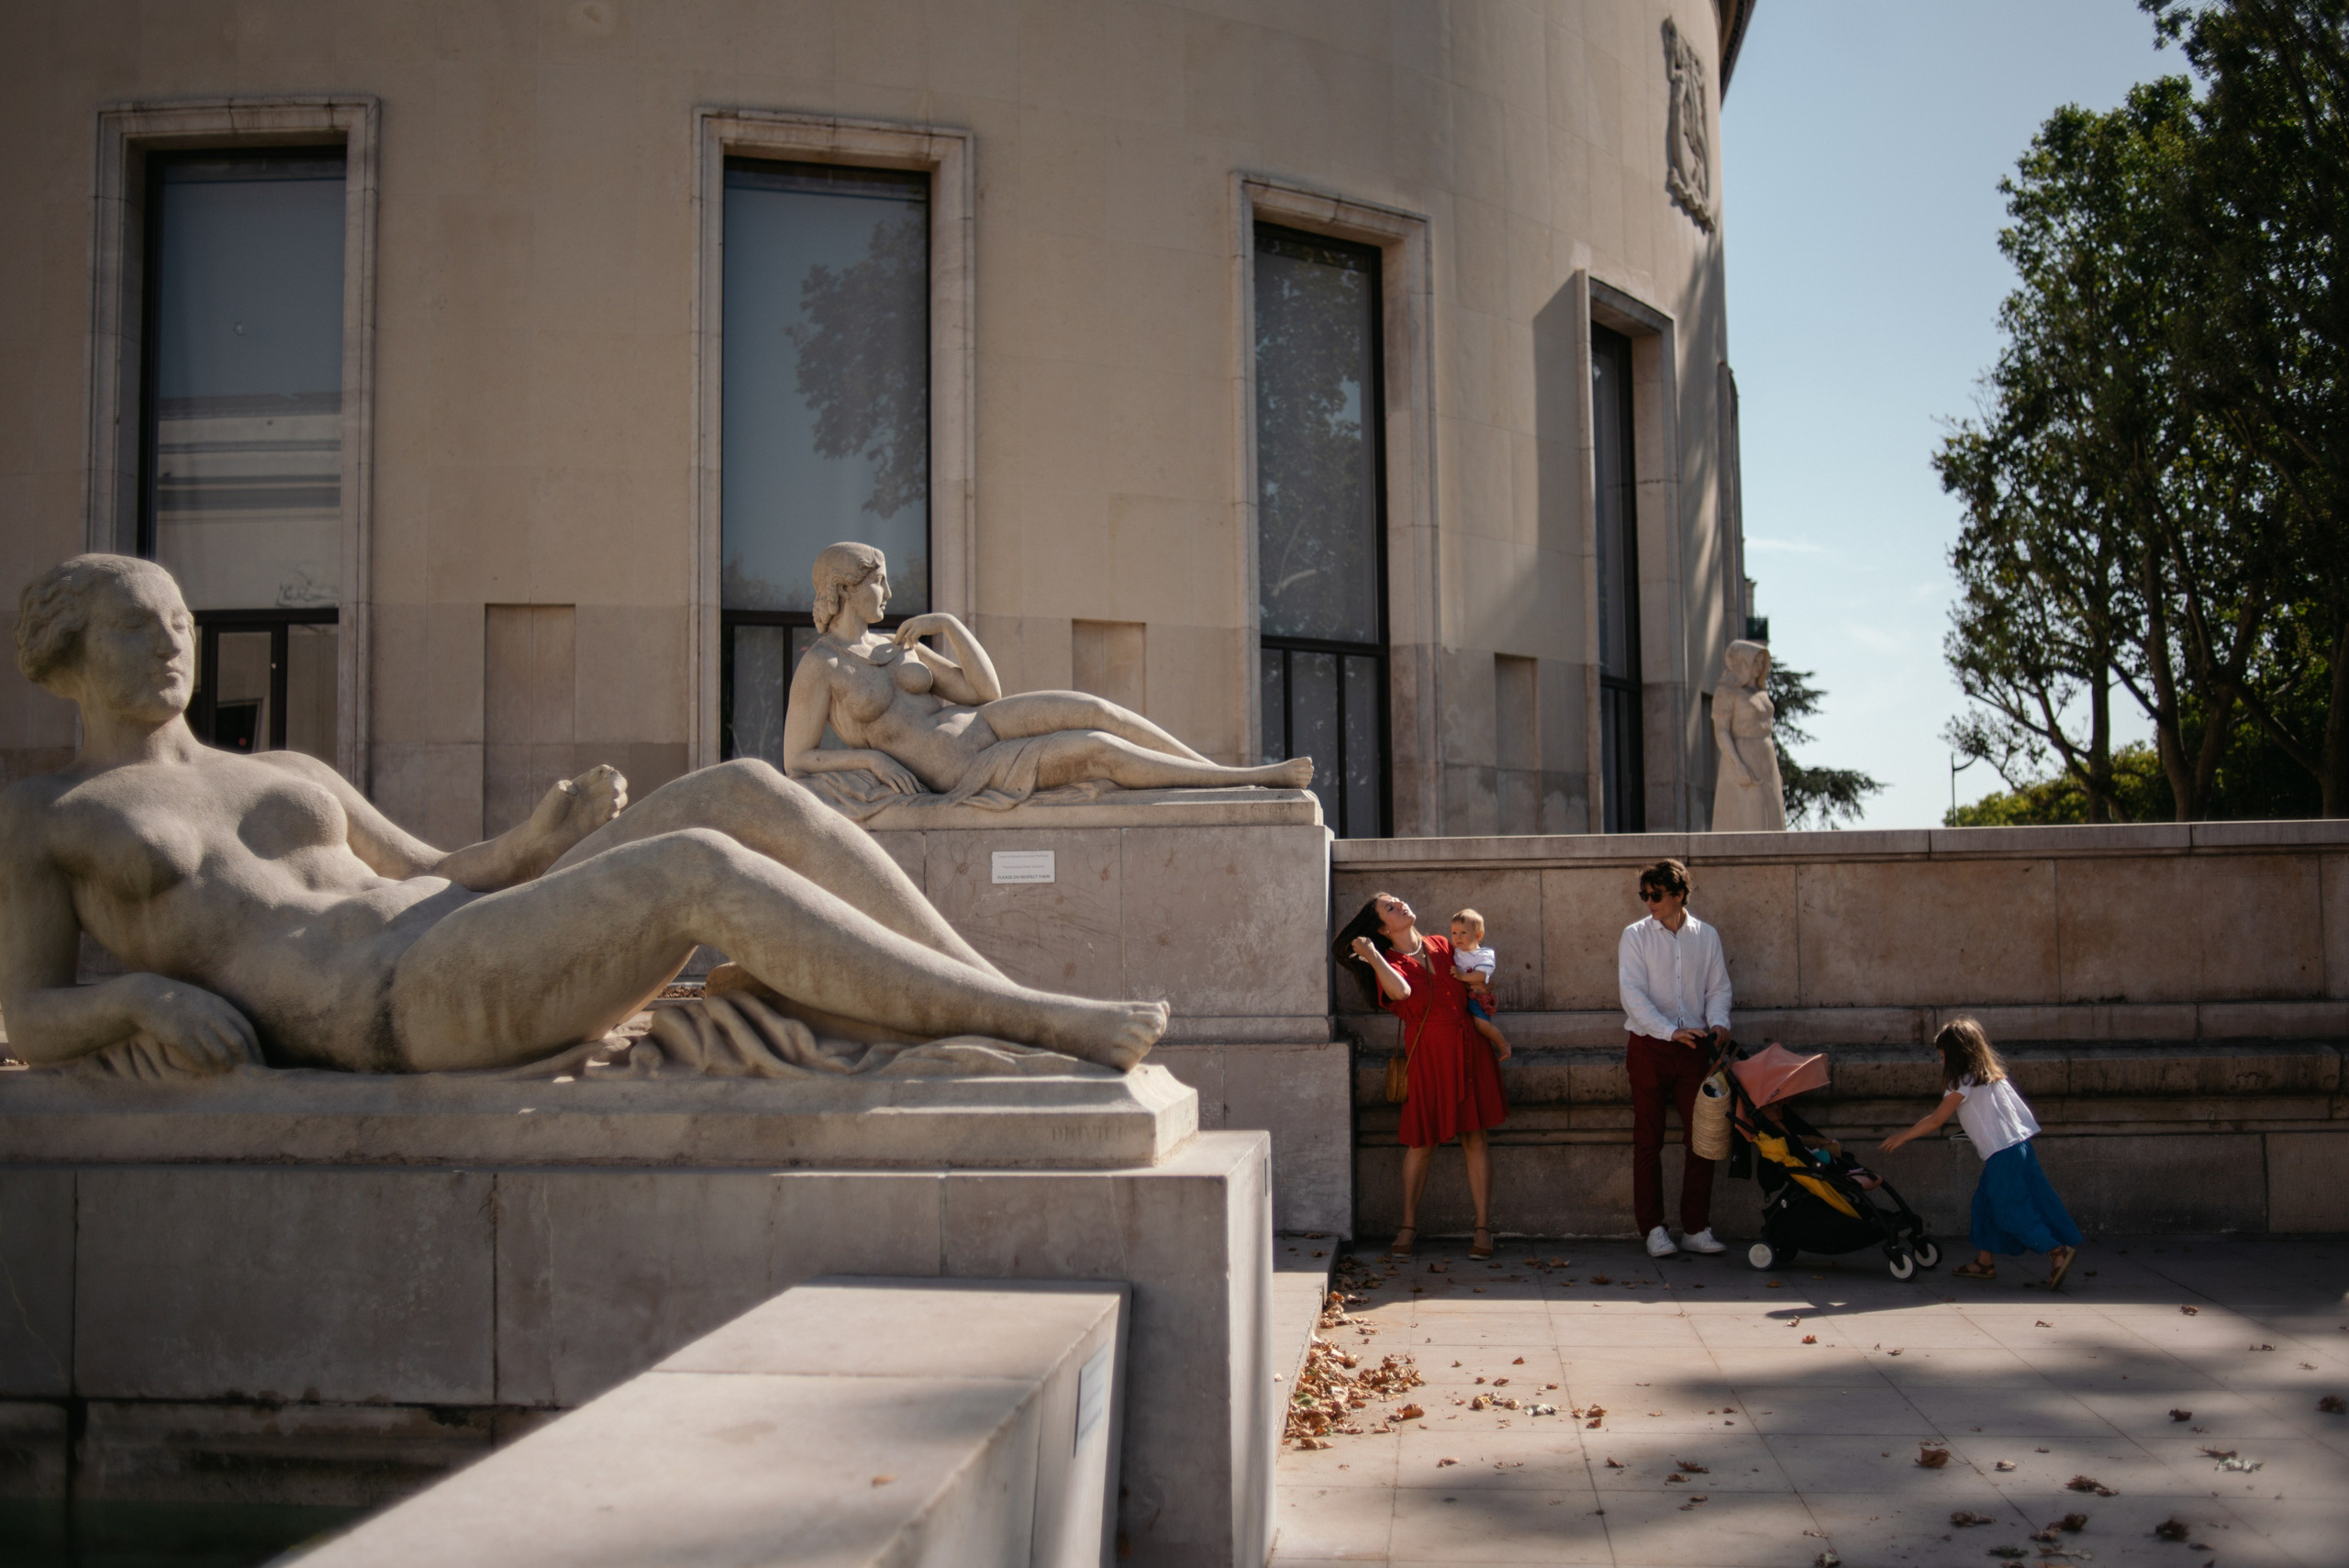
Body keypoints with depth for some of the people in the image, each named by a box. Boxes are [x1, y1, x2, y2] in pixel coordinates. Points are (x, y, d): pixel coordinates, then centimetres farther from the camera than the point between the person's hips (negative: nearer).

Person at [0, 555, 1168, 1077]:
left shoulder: (289, 777, 30)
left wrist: (537, 841, 8)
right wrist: (143, 1000, -12)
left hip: (495, 954, 7)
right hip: (395, 1012, -7)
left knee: (749, 793, -15)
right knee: (703, 869, -29)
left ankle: (1013, 1016, -20)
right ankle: (1039, 1021, -28)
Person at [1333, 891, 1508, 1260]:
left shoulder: (1442, 947, 10)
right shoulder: (1391, 964, -2)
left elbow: (1473, 994, 18)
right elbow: (1401, 991, -26)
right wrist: (1373, 957, -28)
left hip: (1469, 1049, 3)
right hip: (1428, 1054, -3)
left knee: (1474, 1136, 2)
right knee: (1422, 1141, 3)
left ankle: (1483, 1228, 7)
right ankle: (1408, 1226, 15)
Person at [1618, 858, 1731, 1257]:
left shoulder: (1706, 936, 8)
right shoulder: (1635, 936, -1)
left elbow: (1718, 988, 10)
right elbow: (1633, 995, -9)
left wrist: (1718, 1022, -11)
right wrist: (1670, 1031, -21)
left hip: (1694, 1047, 2)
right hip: (1649, 1047, -2)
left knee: (1701, 1136, 1)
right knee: (1648, 1141, 1)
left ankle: (1696, 1228, 9)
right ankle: (1653, 1229, 7)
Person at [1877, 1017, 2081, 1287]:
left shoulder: (1964, 1083, -8)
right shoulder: (1991, 1075, 15)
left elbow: (1935, 1121, -5)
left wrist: (1901, 1137, 3)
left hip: (2003, 1153, -9)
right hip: (2017, 1145, 9)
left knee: (2013, 1209, -5)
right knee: (1985, 1201, 14)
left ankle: (2057, 1250, -12)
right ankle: (1984, 1262, 17)